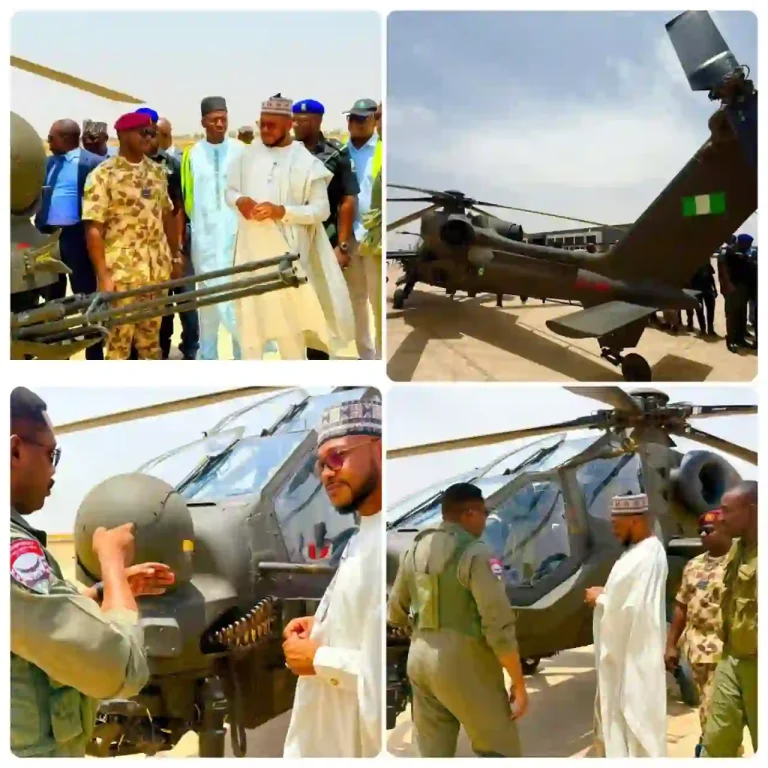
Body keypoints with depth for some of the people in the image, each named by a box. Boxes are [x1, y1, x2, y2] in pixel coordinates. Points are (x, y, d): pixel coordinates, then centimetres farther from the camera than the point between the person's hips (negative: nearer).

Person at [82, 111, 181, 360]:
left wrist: (176, 255, 14)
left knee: (151, 337, 14)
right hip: (121, 273, -5)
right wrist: (103, 276, -17)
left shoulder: (157, 171, 10)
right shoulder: (103, 175, -9)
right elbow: (93, 228, -13)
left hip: (157, 270, 6)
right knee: (119, 341, 1)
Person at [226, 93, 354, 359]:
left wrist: (282, 211, -21)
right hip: (252, 249, 4)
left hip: (287, 251, -4)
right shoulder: (247, 155, 7)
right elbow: (230, 190, 16)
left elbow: (321, 210, -7)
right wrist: (239, 201, -8)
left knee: (290, 315, -2)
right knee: (250, 312, 9)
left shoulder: (306, 162, -6)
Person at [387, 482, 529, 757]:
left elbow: (395, 613, 18)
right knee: (501, 753, 7)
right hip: (465, 667, -7)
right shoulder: (474, 553, -14)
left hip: (420, 662, 7)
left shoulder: (415, 551, 8)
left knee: (433, 757, 12)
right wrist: (519, 683, -13)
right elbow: (498, 624, -19)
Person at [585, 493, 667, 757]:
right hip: (636, 648, 10)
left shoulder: (639, 559, -25)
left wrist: (599, 598, -9)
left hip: (630, 653, -10)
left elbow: (619, 607, -26)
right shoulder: (651, 549, 8)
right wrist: (606, 593, 3)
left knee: (632, 714, 0)